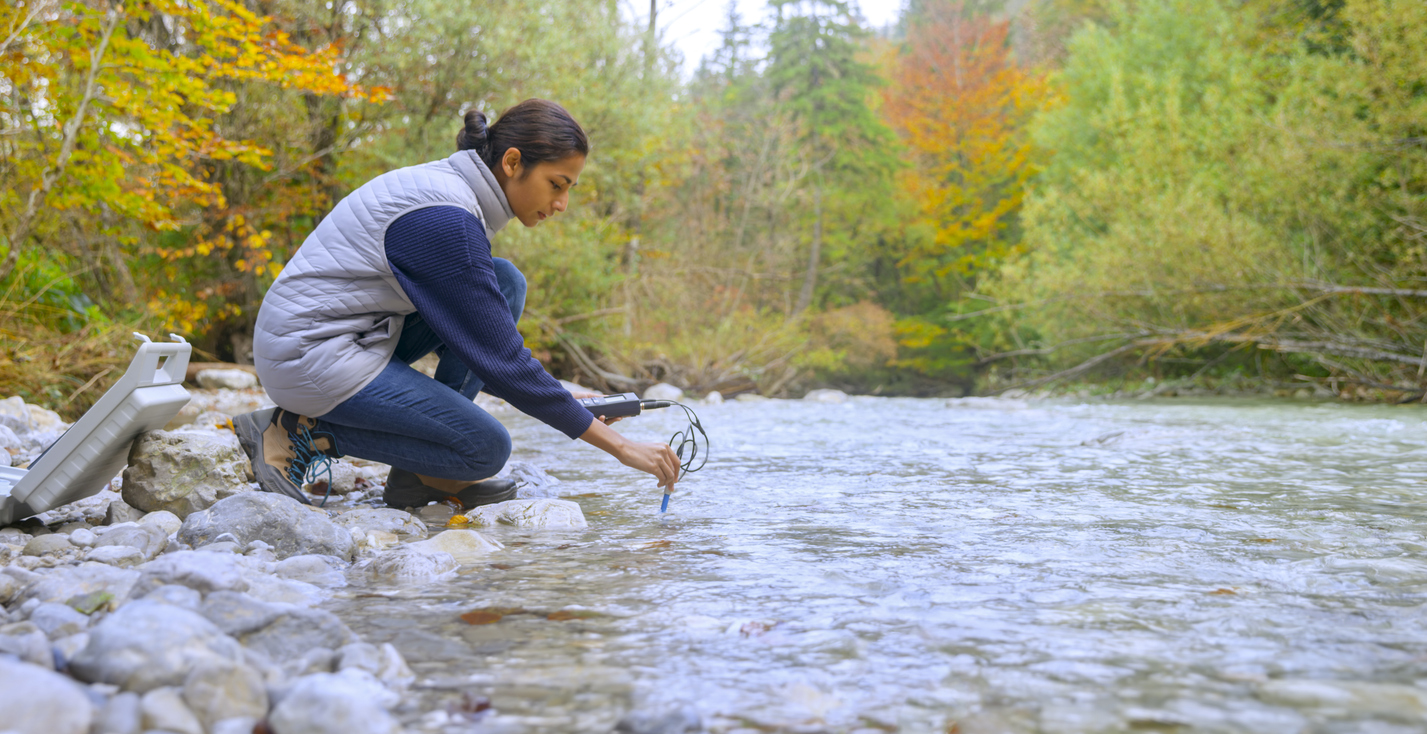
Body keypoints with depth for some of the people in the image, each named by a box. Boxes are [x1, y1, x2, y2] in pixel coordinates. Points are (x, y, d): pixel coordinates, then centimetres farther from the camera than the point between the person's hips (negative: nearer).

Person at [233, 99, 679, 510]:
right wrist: (618, 445, -18)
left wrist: (558, 399, 8)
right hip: (311, 358, -10)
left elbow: (473, 333, 16)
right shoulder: (446, 220, -22)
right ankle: (299, 434, -3)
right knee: (487, 448, -9)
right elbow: (502, 360, -21)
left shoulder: (448, 187, 7)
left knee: (505, 284, 1)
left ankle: (422, 471, 2)